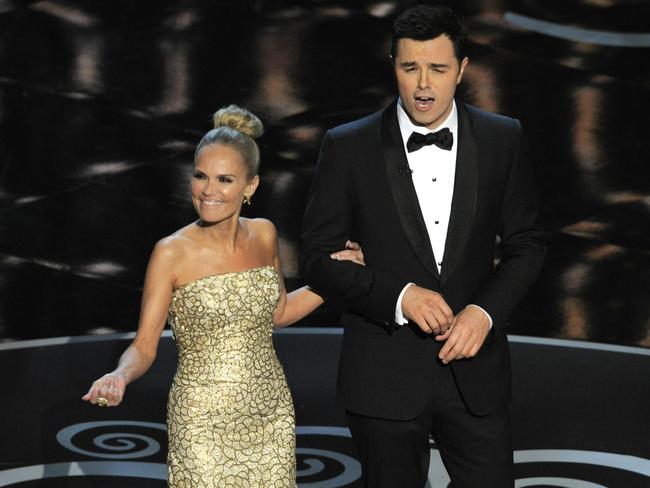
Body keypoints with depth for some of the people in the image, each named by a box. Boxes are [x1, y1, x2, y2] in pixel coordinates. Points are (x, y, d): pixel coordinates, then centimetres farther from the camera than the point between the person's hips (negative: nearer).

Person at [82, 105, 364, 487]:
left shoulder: (263, 235, 1)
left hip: (270, 415, 4)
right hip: (205, 419, -4)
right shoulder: (172, 253, -12)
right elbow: (145, 344, -9)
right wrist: (120, 377, -29)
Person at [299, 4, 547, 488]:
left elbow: (526, 242, 7)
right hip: (385, 374, -1)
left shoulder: (503, 139, 1)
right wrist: (399, 296, -17)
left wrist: (486, 311, -10)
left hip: (474, 371, 1)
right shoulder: (348, 147, -4)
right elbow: (317, 258, -3)